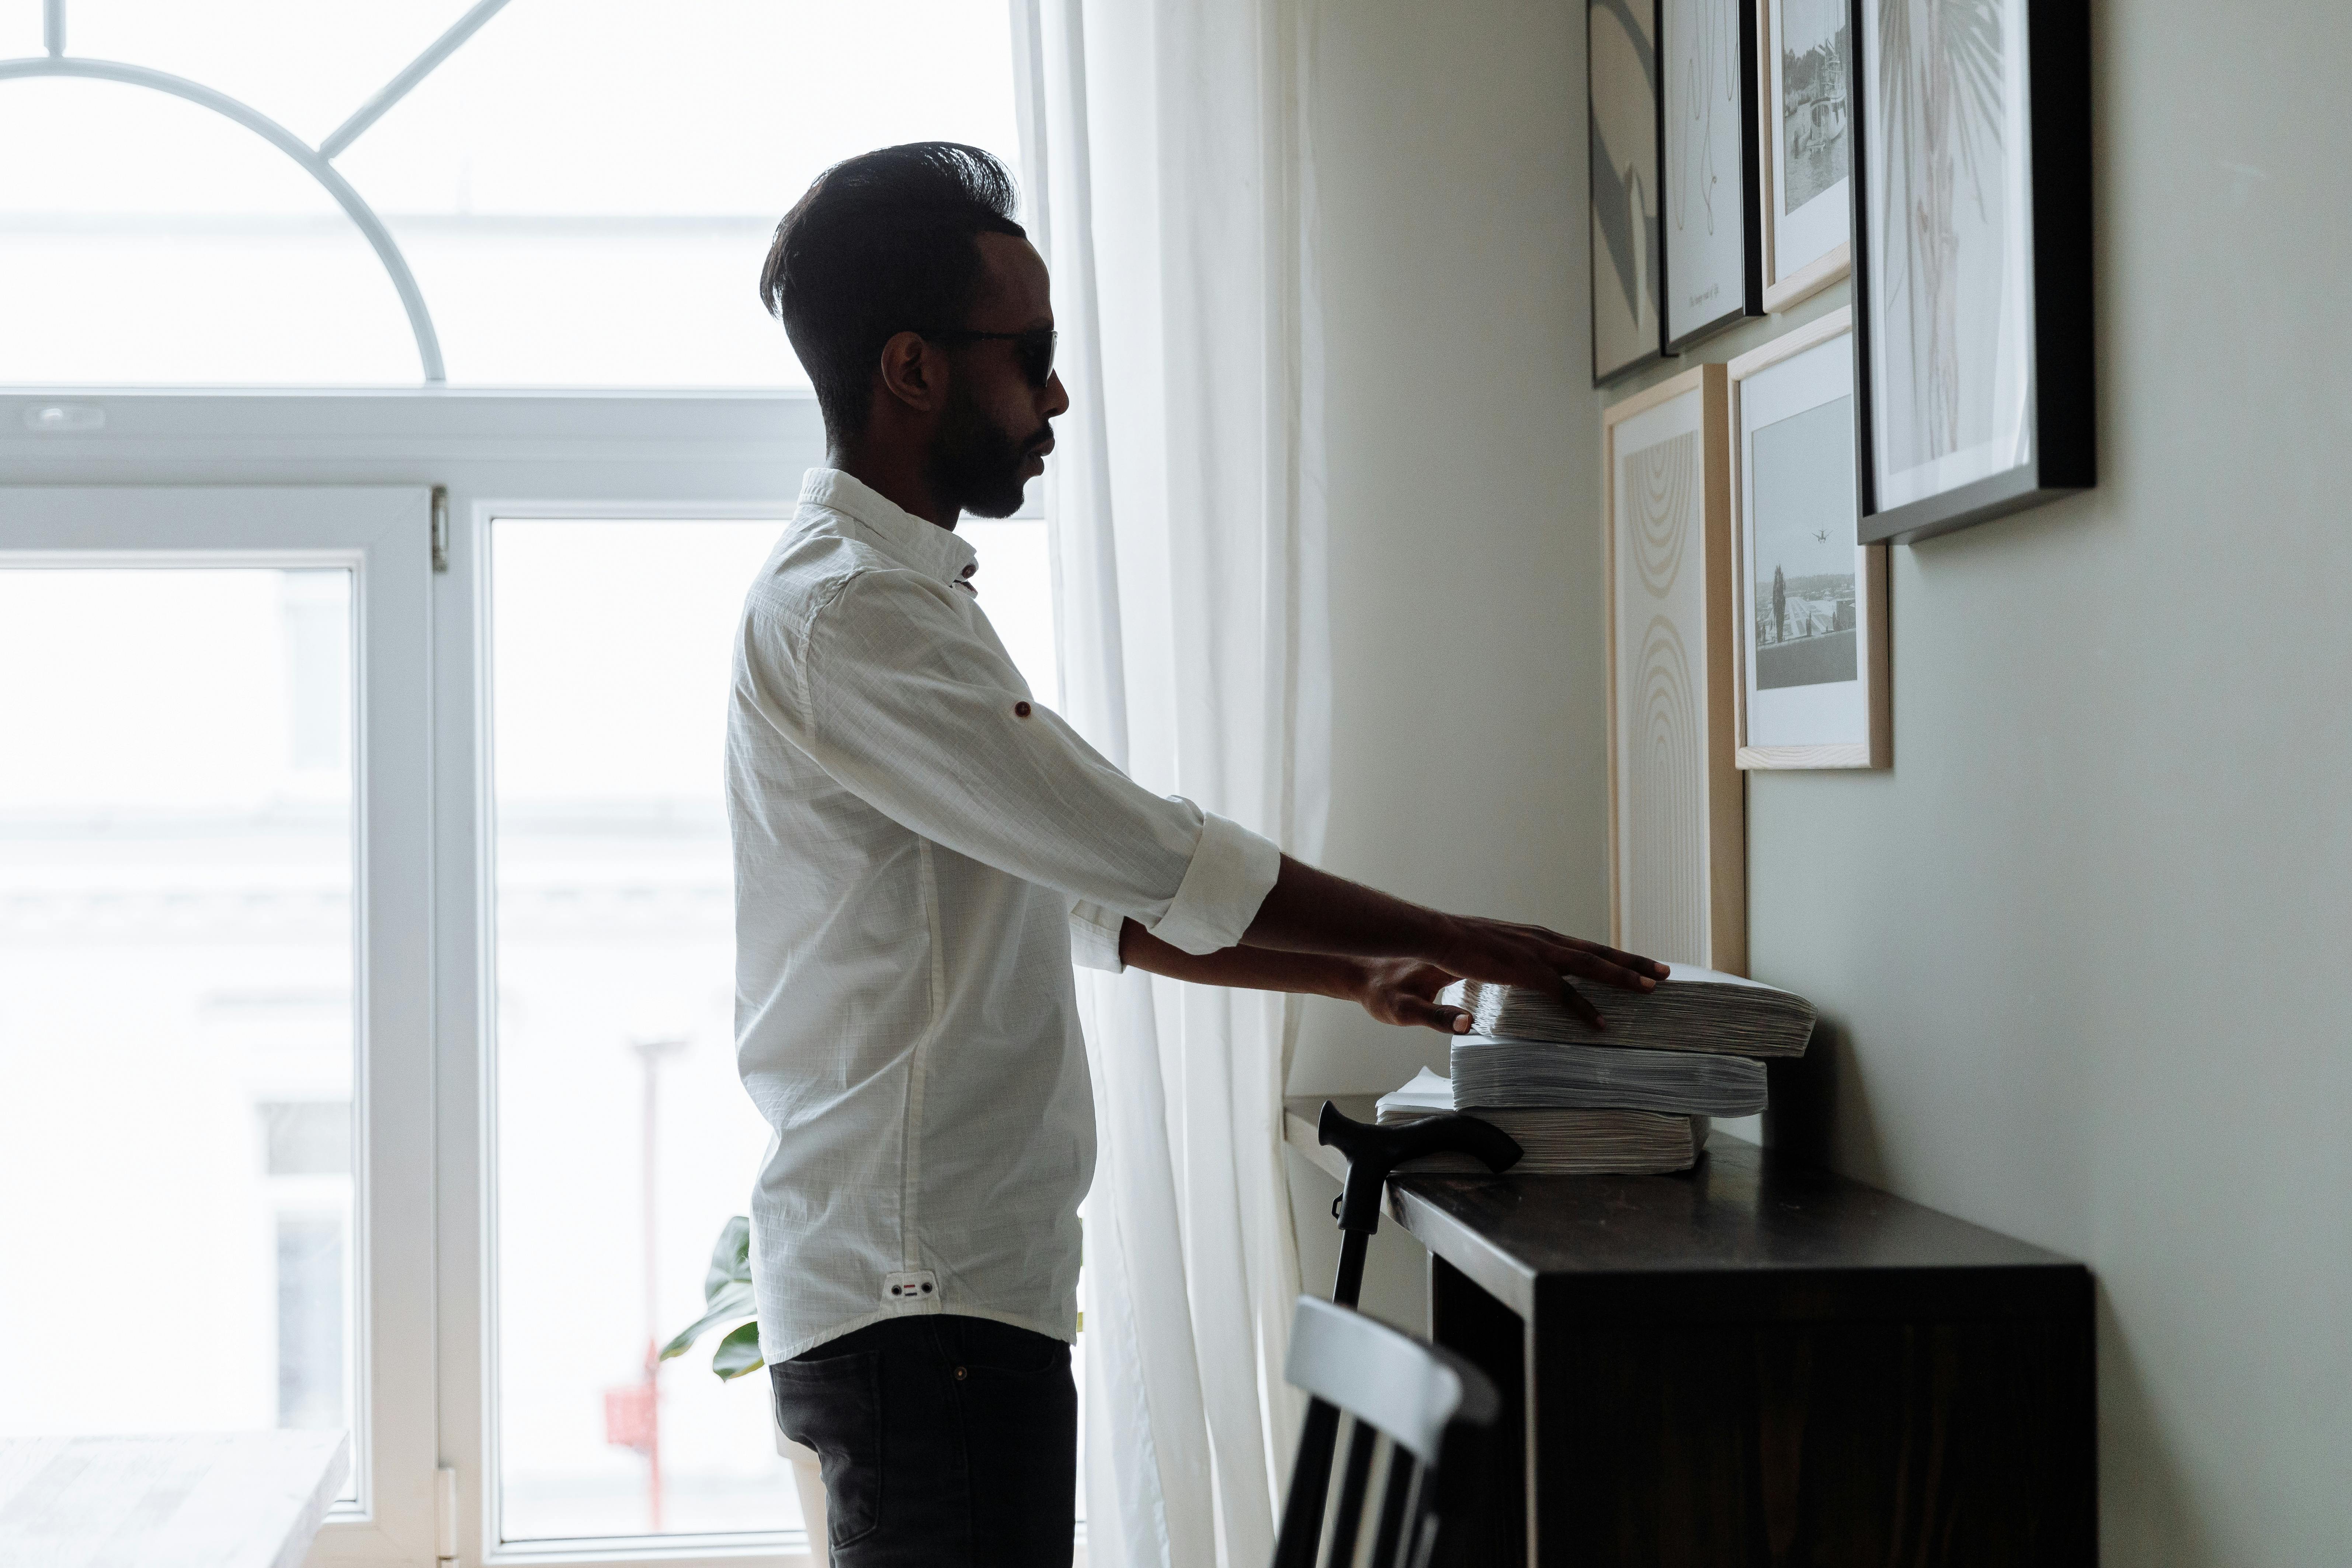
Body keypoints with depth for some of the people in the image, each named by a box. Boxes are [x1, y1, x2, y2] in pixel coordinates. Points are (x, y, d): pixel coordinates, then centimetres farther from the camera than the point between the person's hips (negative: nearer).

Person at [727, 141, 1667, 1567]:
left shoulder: (893, 594, 18)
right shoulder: (847, 611, -16)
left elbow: (1089, 899, 21)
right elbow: (1159, 861, -17)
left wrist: (1361, 978, 16)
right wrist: (1457, 942, -7)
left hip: (957, 1279, 10)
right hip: (923, 1298, -10)